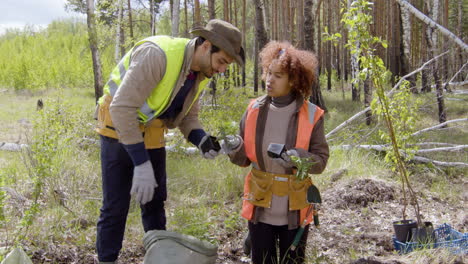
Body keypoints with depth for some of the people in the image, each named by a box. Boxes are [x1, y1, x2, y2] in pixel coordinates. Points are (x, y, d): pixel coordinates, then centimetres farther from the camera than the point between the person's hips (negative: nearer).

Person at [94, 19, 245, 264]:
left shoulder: (200, 73, -5)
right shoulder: (157, 54, -30)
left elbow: (187, 116, 5)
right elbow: (122, 108, -33)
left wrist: (202, 140, -17)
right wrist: (141, 164, -33)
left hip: (151, 135, 7)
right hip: (119, 129, -7)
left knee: (154, 202, 12)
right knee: (115, 207, -4)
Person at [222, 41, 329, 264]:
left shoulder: (311, 115, -8)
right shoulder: (254, 110, -3)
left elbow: (321, 161, -7)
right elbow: (245, 159, 4)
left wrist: (300, 158, -27)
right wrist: (236, 149, -18)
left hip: (294, 211, -1)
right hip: (260, 208, 2)